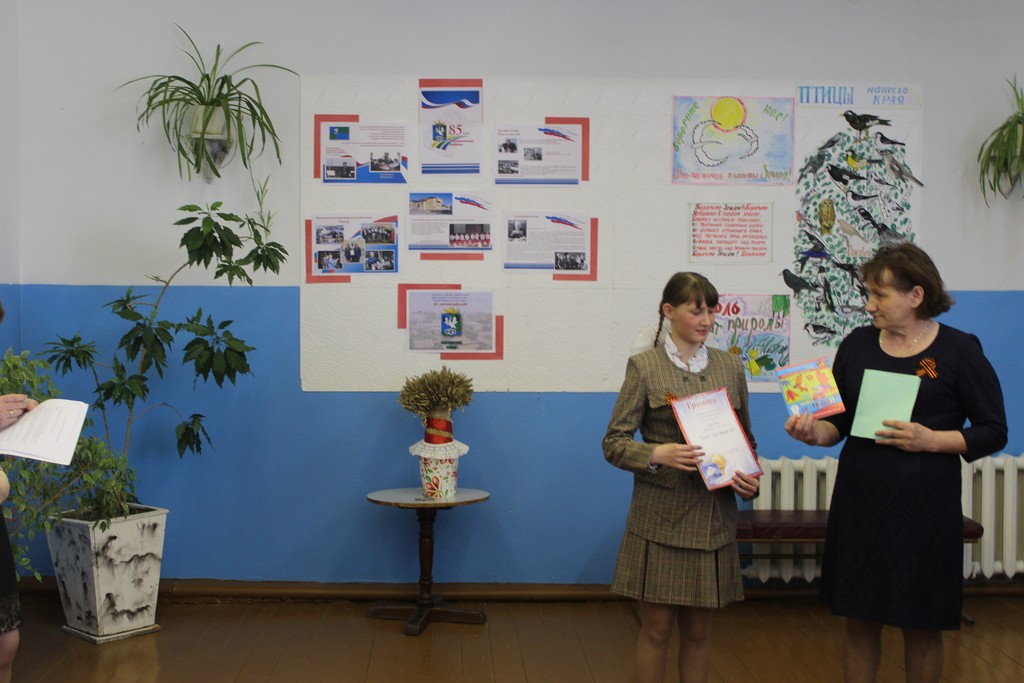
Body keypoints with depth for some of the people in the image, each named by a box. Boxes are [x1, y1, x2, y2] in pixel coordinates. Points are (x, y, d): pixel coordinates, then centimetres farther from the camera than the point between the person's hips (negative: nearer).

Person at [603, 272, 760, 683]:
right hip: (660, 518, -3)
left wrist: (750, 480, -4)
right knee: (657, 629, 4)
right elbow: (614, 443, -4)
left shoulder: (729, 367, 8)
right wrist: (658, 454, -22)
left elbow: (746, 438, 15)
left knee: (698, 629, 11)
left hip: (713, 518, 3)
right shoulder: (644, 367, -3)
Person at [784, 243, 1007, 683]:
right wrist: (815, 432, -10)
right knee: (859, 622, 10)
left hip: (924, 509, -3)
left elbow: (993, 432, -3)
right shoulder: (857, 345, 5)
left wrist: (931, 440, -17)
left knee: (922, 628, 9)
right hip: (859, 502, 3)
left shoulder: (959, 350, -5)